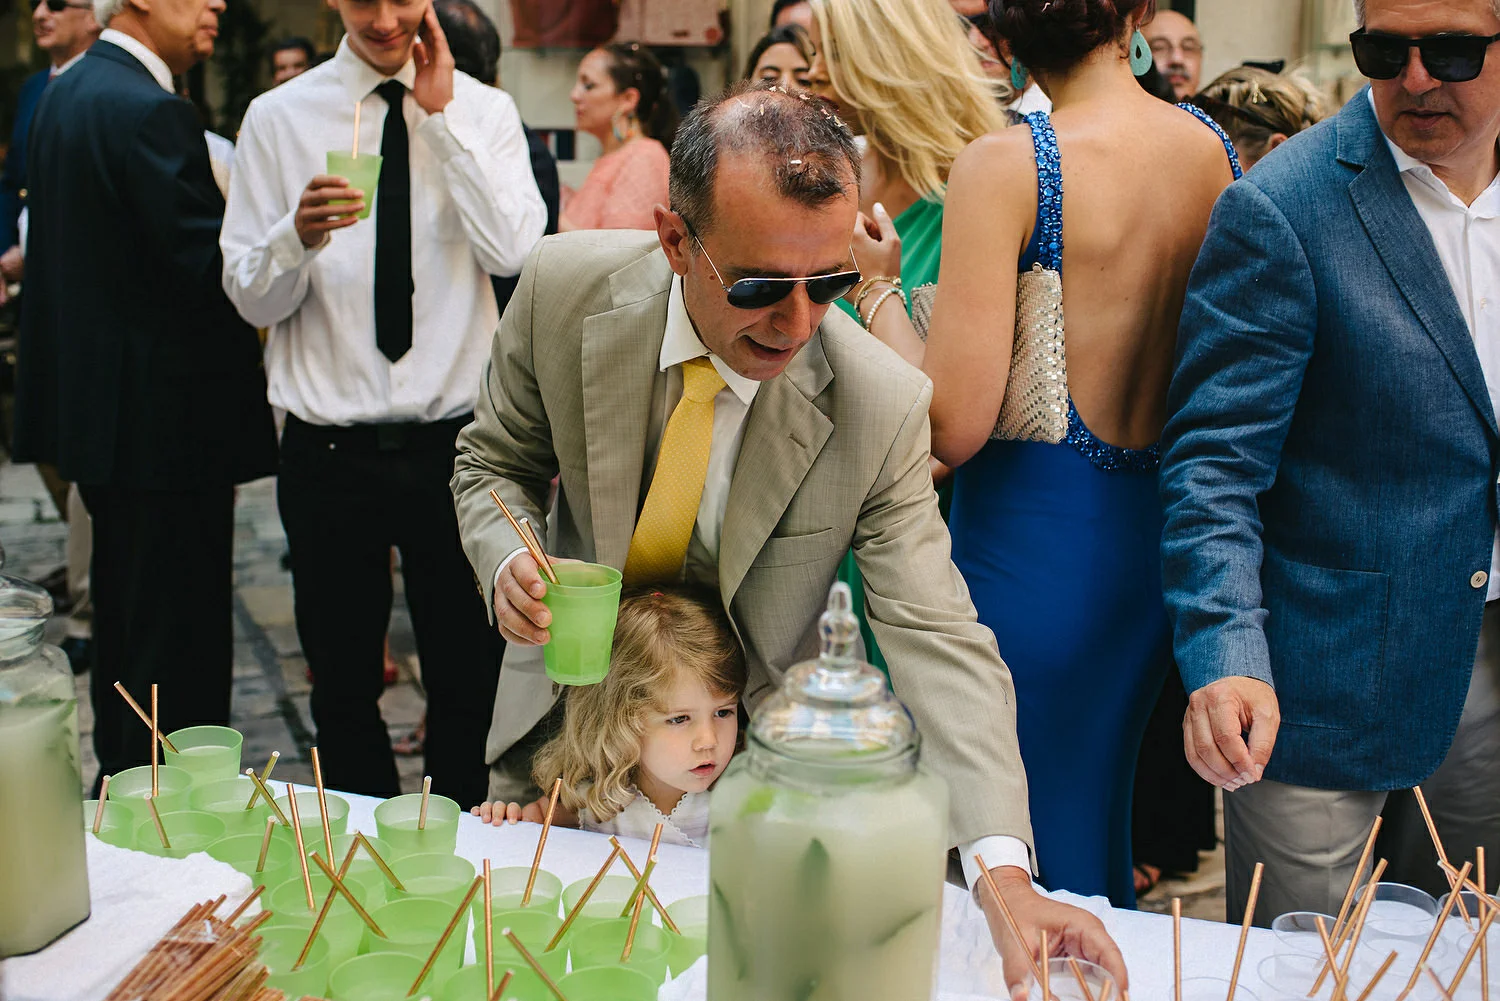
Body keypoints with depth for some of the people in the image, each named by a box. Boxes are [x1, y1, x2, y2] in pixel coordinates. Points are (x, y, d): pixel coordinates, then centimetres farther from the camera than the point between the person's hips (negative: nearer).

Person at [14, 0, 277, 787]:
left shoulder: (64, 95, 12)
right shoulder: (149, 111, -19)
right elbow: (212, 266, -23)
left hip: (95, 407, 11)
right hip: (166, 421, -10)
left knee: (123, 620, 21)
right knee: (180, 637, -1)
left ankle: (121, 784, 35)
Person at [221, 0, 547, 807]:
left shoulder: (483, 111, 3)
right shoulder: (278, 118, 2)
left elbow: (512, 249, -14)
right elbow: (250, 297, 1)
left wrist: (441, 114, -12)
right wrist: (299, 235, -19)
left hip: (454, 443, 0)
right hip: (329, 451, 1)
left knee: (467, 680, 10)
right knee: (343, 687, 12)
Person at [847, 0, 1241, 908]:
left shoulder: (1005, 166, -17)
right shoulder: (1218, 152, 1)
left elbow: (954, 424, -20)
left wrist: (878, 288, -6)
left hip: (1031, 543, -6)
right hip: (1159, 531, 7)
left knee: (1016, 855, 10)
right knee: (1099, 820, 25)